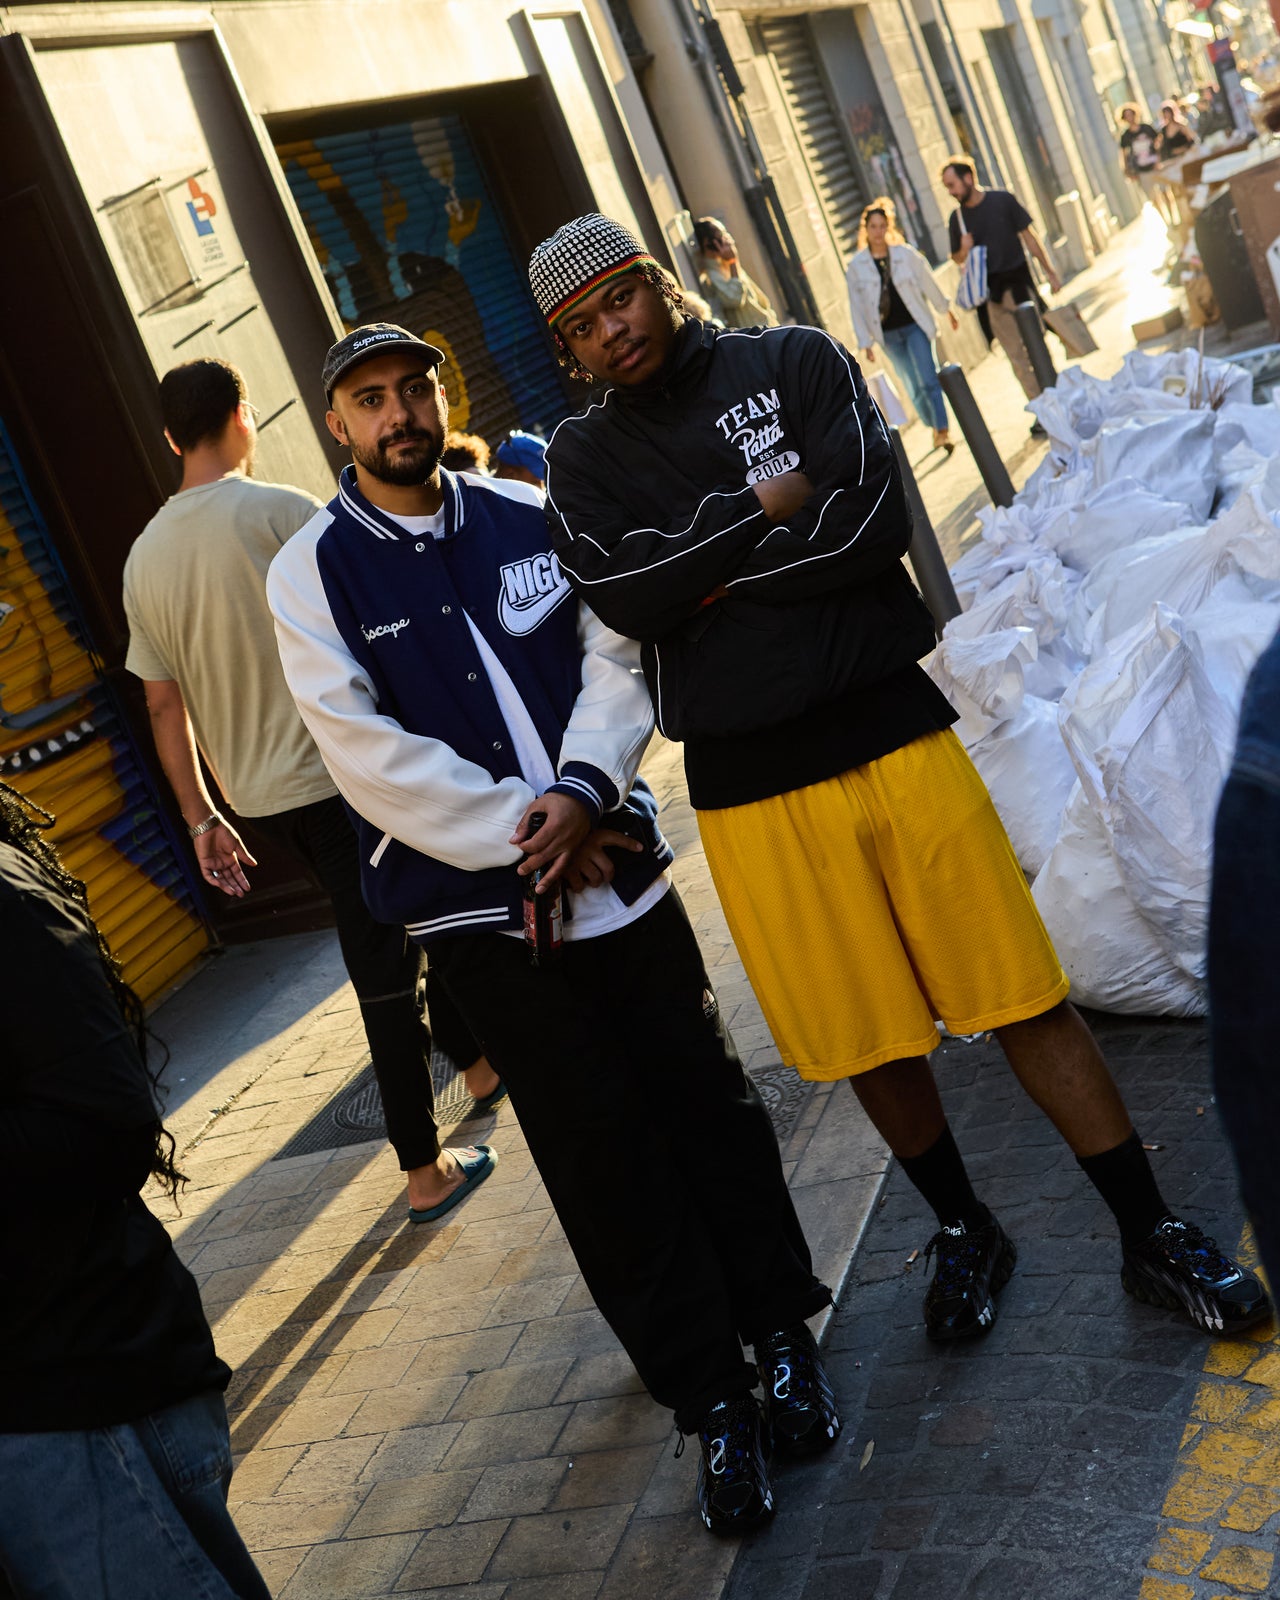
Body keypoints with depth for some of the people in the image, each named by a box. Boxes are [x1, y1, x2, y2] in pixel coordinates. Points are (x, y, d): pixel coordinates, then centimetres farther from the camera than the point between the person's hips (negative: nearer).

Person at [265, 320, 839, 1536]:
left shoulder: (529, 519, 6)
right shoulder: (311, 574, -4)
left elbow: (616, 658, 2)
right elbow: (367, 754, -11)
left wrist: (581, 790, -15)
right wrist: (526, 841, -14)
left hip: (617, 866, 3)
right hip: (479, 909, -3)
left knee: (708, 1101, 10)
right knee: (604, 1159, 4)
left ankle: (779, 1331, 31)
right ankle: (710, 1401, 19)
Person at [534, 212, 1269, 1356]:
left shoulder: (795, 362, 5)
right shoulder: (581, 457, 8)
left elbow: (874, 518, -11)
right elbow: (622, 593, -12)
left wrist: (706, 572, -9)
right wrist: (762, 503, -11)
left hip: (894, 732, -1)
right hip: (750, 790, 1)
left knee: (1025, 998, 3)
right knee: (869, 1038, 12)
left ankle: (1154, 1236, 18)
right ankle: (964, 1231, 35)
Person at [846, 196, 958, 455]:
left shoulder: (906, 253, -3)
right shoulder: (856, 265, -2)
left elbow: (929, 283, 7)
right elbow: (857, 306, 1)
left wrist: (947, 309, 15)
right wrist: (865, 341, -1)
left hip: (914, 326, -1)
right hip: (888, 334, 2)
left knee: (928, 380, -12)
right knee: (914, 387, 8)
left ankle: (943, 431, -11)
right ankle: (934, 429, 22)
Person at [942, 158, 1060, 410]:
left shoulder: (1003, 200, -2)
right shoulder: (957, 218, 5)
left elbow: (1028, 236, 3)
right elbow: (957, 259, 15)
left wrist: (1050, 272, 3)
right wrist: (964, 251, -9)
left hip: (1018, 283, -2)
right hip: (991, 296, 2)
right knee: (1018, 356, 2)